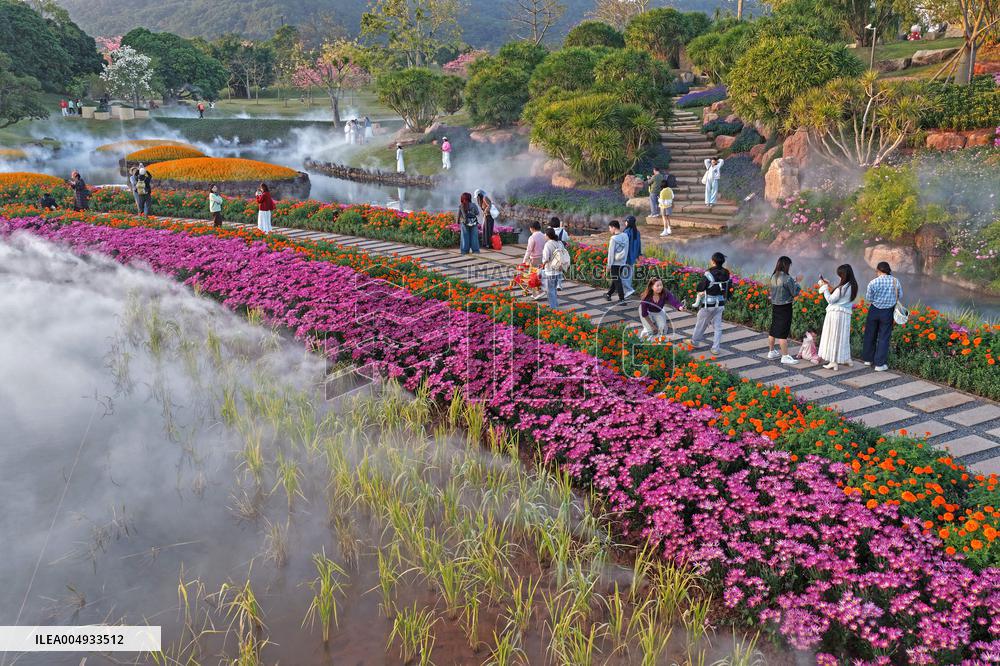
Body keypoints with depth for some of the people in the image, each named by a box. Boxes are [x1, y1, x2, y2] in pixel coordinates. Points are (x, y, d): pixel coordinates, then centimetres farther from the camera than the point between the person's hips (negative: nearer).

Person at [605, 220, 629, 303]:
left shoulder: (614, 238, -16)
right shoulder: (625, 236, 2)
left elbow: (611, 253, -13)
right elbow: (626, 250, 8)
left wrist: (609, 265, -7)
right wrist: (625, 260, 17)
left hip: (615, 263, -7)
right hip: (623, 262, 7)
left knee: (617, 281, 0)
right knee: (615, 279, 19)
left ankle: (622, 299, -1)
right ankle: (608, 294, 33)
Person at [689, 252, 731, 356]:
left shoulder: (709, 274, -21)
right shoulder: (727, 274, -2)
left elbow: (699, 288, -15)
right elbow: (729, 289, 7)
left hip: (709, 303, -5)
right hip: (720, 303, 5)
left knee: (701, 323, 14)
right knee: (717, 325, 10)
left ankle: (695, 342, 32)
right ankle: (716, 348, 10)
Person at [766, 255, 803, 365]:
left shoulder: (773, 277, 4)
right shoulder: (787, 278, -19)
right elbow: (794, 293, -11)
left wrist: (795, 281, 18)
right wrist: (797, 284, 5)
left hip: (775, 306, 7)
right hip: (785, 307, -7)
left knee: (773, 330, 15)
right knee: (783, 332, -4)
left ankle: (771, 352, 26)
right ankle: (785, 357, 2)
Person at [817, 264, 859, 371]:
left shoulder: (843, 287, -20)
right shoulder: (852, 286, 6)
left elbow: (830, 300, -14)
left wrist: (824, 288, -6)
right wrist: (830, 286, 14)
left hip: (836, 313, -8)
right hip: (846, 314, 8)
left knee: (834, 336, -1)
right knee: (842, 336, 18)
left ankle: (834, 362, 1)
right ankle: (847, 359, 26)